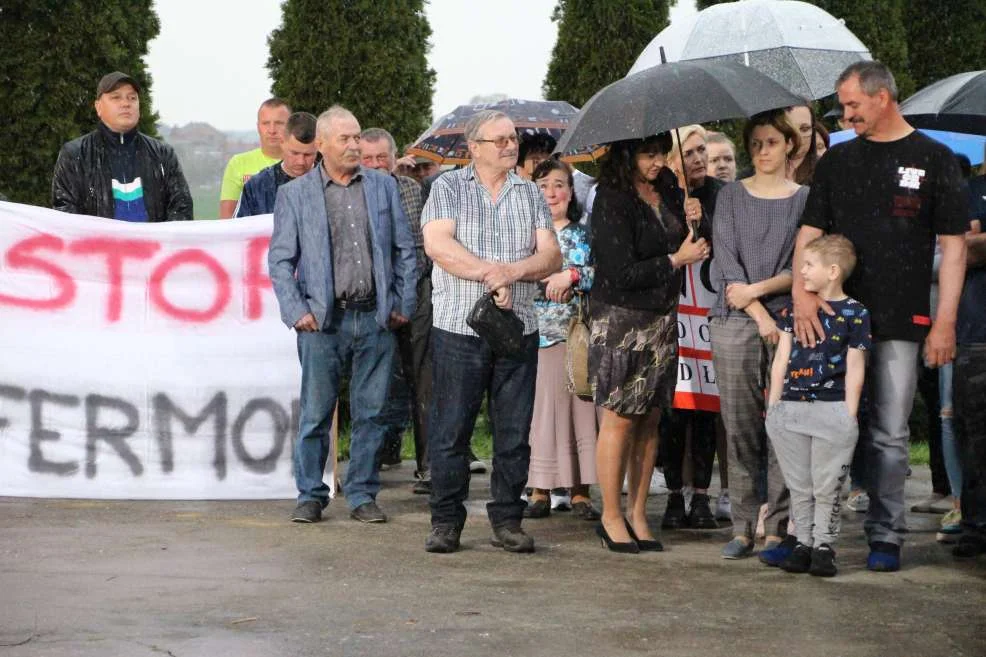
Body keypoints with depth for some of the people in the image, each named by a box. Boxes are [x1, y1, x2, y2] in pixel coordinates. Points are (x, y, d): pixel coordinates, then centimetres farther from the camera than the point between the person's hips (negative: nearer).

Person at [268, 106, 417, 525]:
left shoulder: (383, 187, 10)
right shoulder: (295, 194, 4)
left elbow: (404, 250, 13)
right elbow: (279, 260, 2)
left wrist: (403, 305, 6)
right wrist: (296, 312, -7)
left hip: (376, 318, 2)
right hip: (323, 320, -2)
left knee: (370, 413, 5)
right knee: (315, 414, 0)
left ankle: (362, 495, 14)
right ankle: (310, 496, 11)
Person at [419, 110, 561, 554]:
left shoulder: (530, 194, 13)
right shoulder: (448, 188, 4)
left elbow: (551, 256, 3)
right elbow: (438, 245, -11)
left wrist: (512, 271, -15)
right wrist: (492, 274, -17)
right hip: (459, 328, -3)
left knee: (514, 431, 4)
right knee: (451, 428, -1)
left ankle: (507, 520, 13)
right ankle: (446, 521, 7)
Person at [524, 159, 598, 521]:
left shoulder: (585, 233, 11)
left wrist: (572, 276, -12)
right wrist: (548, 283, -11)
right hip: (535, 329, -1)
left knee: (579, 403, -1)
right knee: (540, 405, -4)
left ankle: (579, 490, 5)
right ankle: (540, 490, 2)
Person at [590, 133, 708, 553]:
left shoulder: (667, 190, 9)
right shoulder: (611, 201, -13)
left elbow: (679, 246, 17)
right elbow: (623, 272, -18)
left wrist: (691, 221, -2)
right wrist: (676, 259, -11)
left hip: (663, 320, 7)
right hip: (620, 320, -7)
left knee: (650, 419, 8)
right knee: (620, 418, -2)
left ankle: (638, 515, 15)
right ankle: (611, 516, 8)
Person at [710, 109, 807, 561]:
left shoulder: (805, 199, 8)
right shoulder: (731, 196, 10)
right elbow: (726, 259, 2)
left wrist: (757, 289, -9)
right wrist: (760, 315, -7)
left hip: (788, 322, -1)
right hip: (735, 322, 1)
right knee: (739, 427, 0)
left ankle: (777, 529, -1)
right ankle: (742, 527, 5)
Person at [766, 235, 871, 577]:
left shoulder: (855, 314, -2)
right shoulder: (794, 307, 10)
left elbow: (855, 369, -1)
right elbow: (781, 359, 12)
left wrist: (849, 415, -4)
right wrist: (772, 404, 9)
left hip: (834, 411, -4)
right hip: (790, 407, 4)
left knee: (827, 488, 1)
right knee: (799, 487, 8)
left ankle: (824, 545, 10)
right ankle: (803, 543, 16)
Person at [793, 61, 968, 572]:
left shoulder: (934, 159, 2)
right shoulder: (837, 160, 11)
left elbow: (953, 244, 1)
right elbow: (810, 231, 9)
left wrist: (944, 320, -6)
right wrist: (803, 290, -9)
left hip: (900, 321, -2)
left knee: (889, 434, 1)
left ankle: (885, 537, 8)